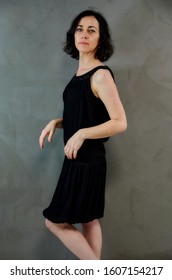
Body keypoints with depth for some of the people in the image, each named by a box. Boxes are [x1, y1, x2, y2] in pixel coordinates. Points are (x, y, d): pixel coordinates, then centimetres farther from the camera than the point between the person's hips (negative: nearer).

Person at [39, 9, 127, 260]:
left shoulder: (101, 75, -16)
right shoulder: (81, 72, 11)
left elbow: (120, 123, -20)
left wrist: (82, 134, -25)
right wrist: (56, 123, 5)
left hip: (87, 161, -9)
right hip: (78, 158, 9)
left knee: (55, 221, 0)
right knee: (88, 220, 15)